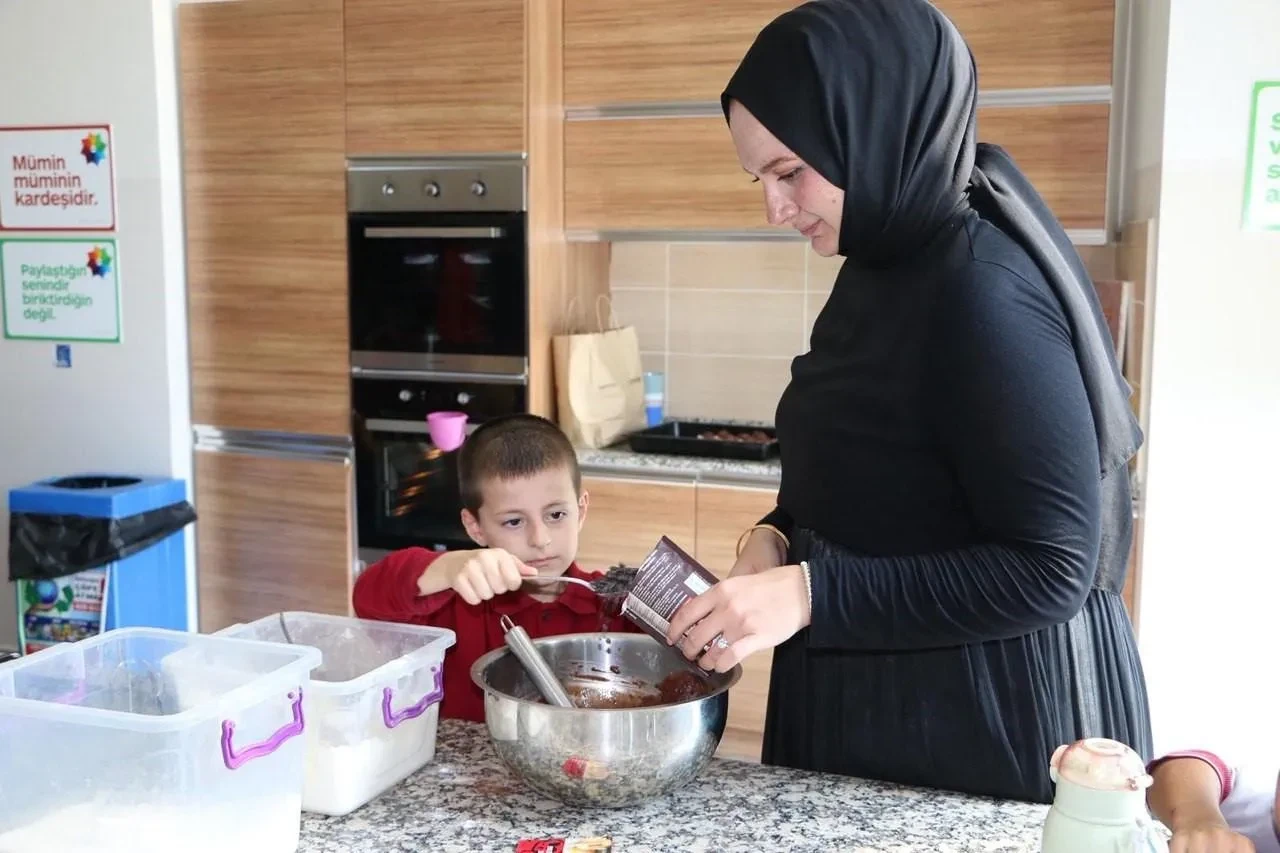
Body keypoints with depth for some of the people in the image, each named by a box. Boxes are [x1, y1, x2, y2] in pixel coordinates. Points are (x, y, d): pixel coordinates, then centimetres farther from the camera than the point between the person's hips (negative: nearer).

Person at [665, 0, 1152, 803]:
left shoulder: (986, 292, -24)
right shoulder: (889, 266, 3)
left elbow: (1050, 571, -24)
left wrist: (809, 596, -26)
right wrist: (779, 537, -4)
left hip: (988, 726, -9)